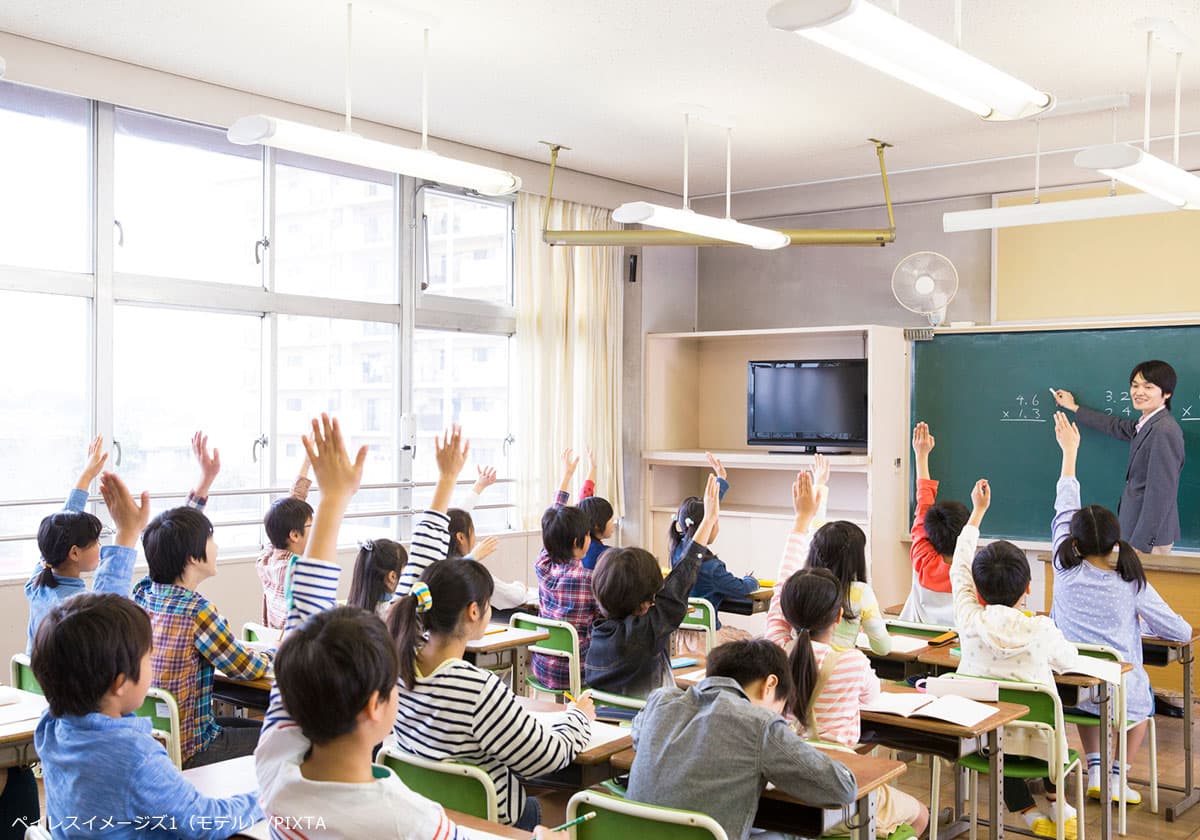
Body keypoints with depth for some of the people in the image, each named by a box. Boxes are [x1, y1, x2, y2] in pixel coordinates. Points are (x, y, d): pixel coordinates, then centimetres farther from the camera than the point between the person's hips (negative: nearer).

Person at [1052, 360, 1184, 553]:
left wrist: (1140, 543, -21)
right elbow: (1117, 426, 32)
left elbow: (1161, 493, -22)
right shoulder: (1146, 425, 10)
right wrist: (1074, 408, 41)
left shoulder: (1164, 431, -19)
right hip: (1137, 530, 9)